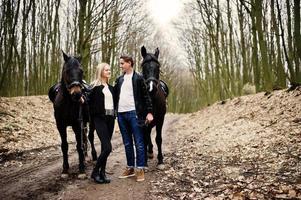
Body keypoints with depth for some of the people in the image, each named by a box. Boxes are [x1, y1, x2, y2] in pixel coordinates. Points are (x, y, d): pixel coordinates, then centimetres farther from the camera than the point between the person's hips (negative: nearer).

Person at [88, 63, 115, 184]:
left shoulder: (111, 87, 15)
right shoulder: (95, 86, -3)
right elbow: (89, 101, -7)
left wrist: (114, 115, 7)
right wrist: (94, 116, -12)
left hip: (110, 118, 6)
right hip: (100, 119, -6)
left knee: (105, 148, 9)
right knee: (107, 147, -13)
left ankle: (102, 173, 18)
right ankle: (95, 172, 3)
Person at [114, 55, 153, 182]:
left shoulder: (138, 78, -1)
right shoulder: (119, 79, 15)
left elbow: (145, 96, -5)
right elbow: (115, 95, 16)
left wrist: (149, 112, -12)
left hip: (134, 113, -5)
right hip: (121, 114, 6)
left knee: (138, 143, -1)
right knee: (127, 143, 11)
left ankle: (140, 169, 6)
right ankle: (130, 168, 20)